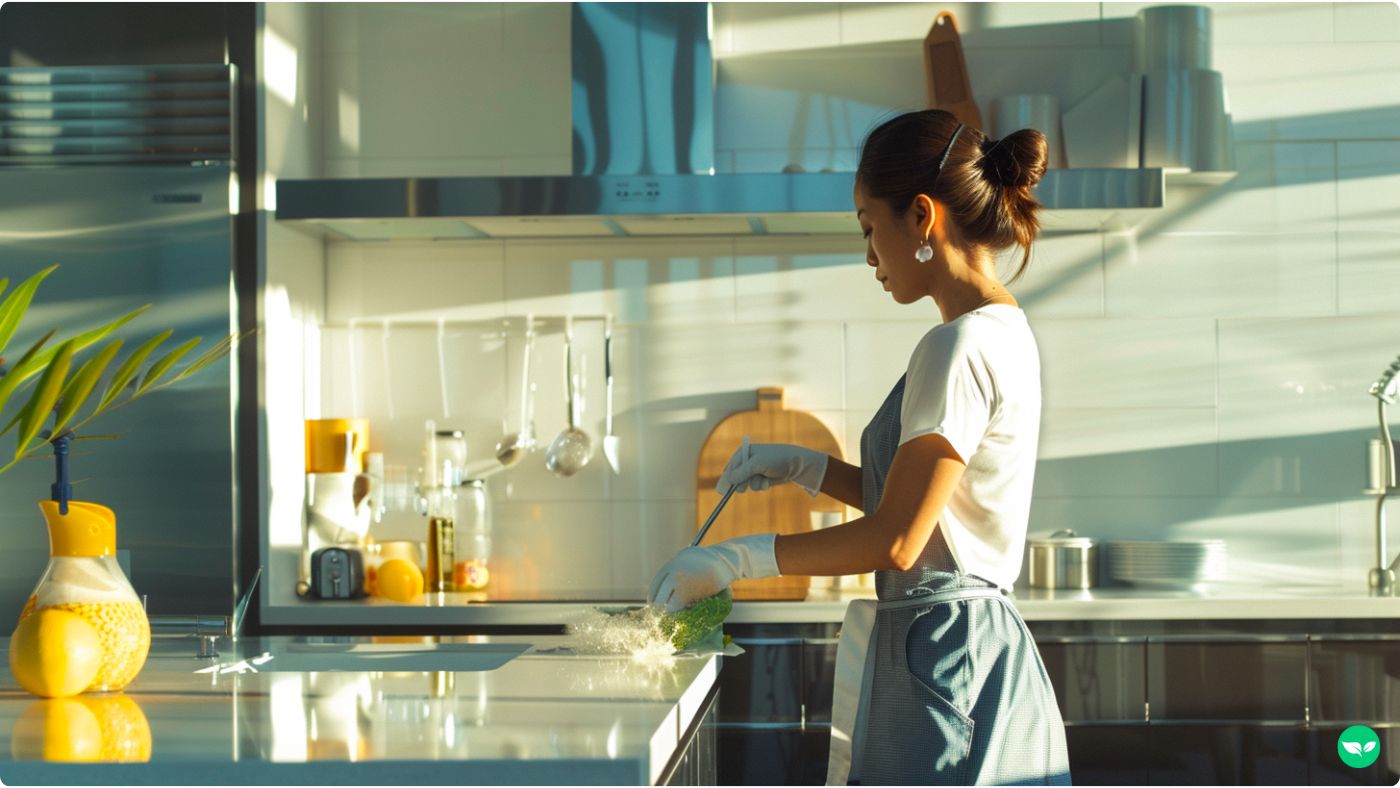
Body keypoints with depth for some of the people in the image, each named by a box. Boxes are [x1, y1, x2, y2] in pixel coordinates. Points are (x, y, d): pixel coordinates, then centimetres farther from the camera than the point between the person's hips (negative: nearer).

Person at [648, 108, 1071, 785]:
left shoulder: (959, 349, -17)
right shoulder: (1003, 334, 13)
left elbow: (895, 539, -19)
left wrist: (734, 560, -13)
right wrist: (803, 468, 15)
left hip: (943, 655, -10)